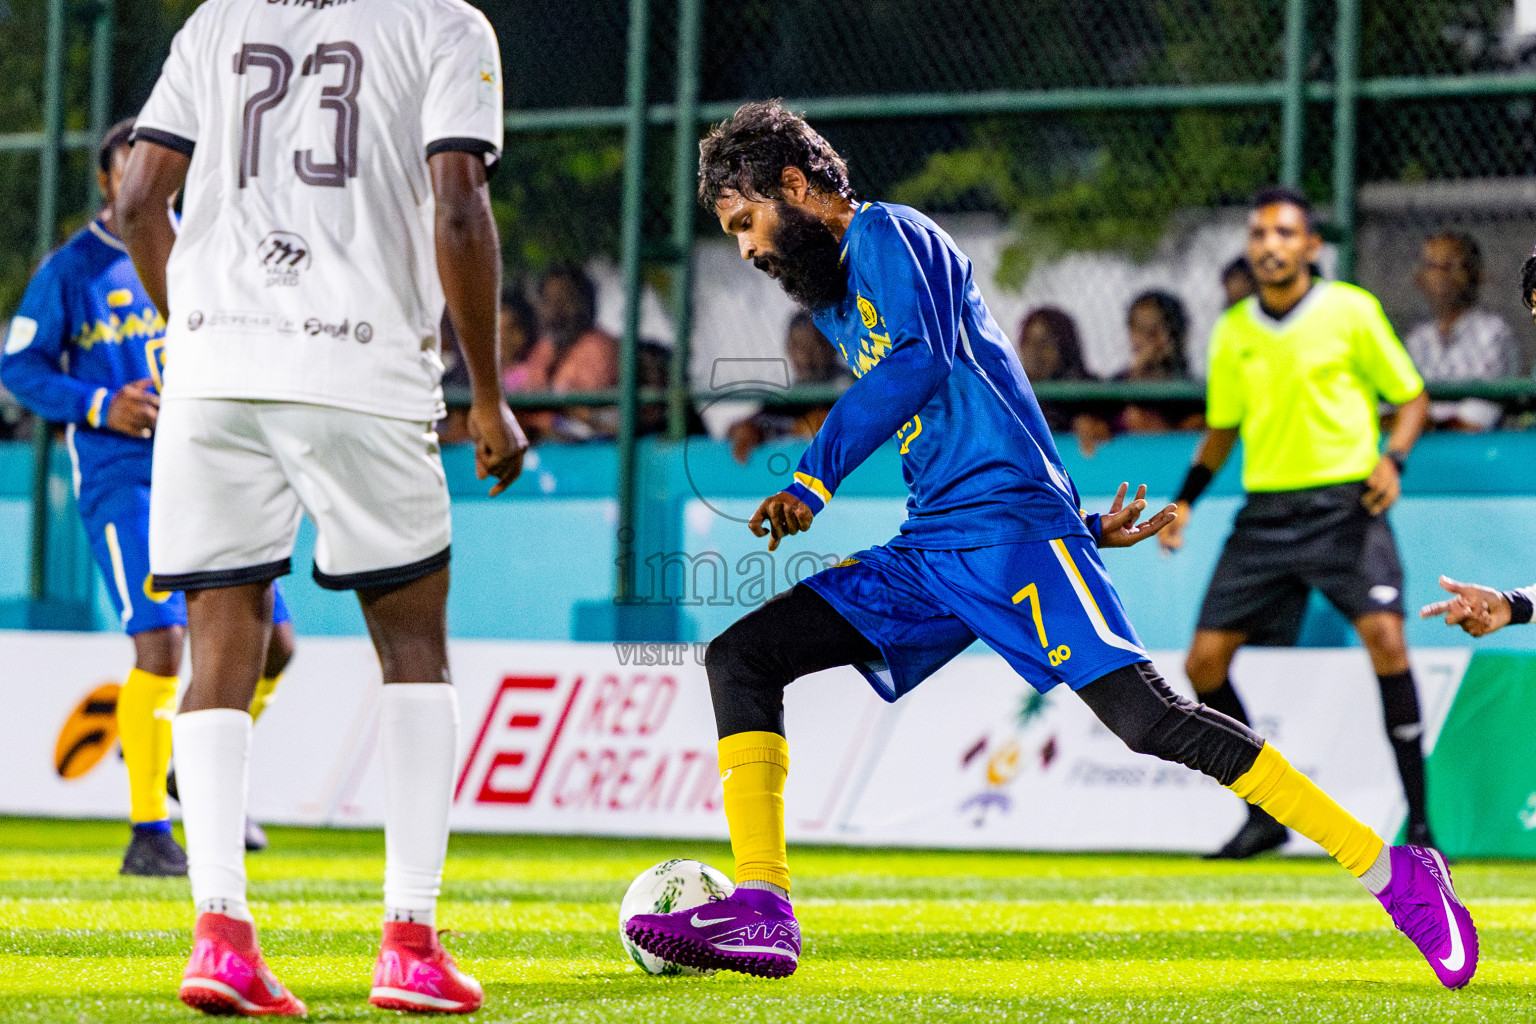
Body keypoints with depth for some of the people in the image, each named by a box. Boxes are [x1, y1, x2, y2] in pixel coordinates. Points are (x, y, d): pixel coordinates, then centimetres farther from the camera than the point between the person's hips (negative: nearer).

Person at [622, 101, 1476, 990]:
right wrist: (1080, 528, 22)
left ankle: (1395, 874, -17)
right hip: (928, 552, 9)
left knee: (1146, 715, -21)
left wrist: (815, 478, -18)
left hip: (1011, 524, -9)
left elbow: (921, 360, -19)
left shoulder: (890, 235, 0)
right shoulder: (836, 307, 26)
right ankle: (762, 911, -12)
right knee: (739, 656, -3)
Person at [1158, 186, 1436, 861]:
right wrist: (1185, 500, 10)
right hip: (1264, 509, 5)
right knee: (1205, 661, -3)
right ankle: (1267, 812, 13)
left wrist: (1392, 458, -14)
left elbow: (1411, 396, 4)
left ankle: (1418, 819, -17)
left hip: (1345, 501, -5)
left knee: (1384, 634, -25)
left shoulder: (1352, 311, -2)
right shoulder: (1232, 331, 10)